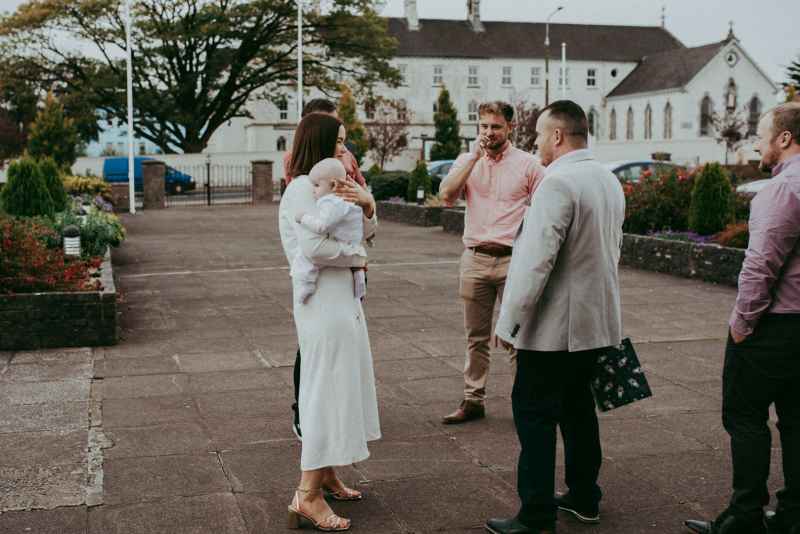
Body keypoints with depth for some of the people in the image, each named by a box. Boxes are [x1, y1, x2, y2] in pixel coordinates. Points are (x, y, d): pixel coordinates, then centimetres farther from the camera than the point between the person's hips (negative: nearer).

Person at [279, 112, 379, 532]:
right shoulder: (301, 188, -13)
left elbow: (365, 231, 15)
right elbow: (314, 246, -26)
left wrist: (367, 204, -6)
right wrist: (358, 256, -11)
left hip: (344, 299, 10)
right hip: (323, 303, -10)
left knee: (342, 387, 16)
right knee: (327, 390, -8)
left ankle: (326, 473, 29)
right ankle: (307, 495, -2)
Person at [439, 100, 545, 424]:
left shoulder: (528, 164, 2)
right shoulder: (467, 161, 9)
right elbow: (447, 195, -9)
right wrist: (475, 156, -11)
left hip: (513, 260, -2)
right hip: (475, 260, 3)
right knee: (476, 337, 10)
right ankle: (473, 401, 19)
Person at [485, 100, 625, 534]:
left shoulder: (557, 183, -19)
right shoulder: (609, 181, 11)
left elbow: (536, 260, -24)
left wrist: (508, 321, -18)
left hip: (555, 324, -9)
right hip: (596, 320, 9)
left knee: (534, 412, -1)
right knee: (577, 404, 20)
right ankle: (584, 497, 31)